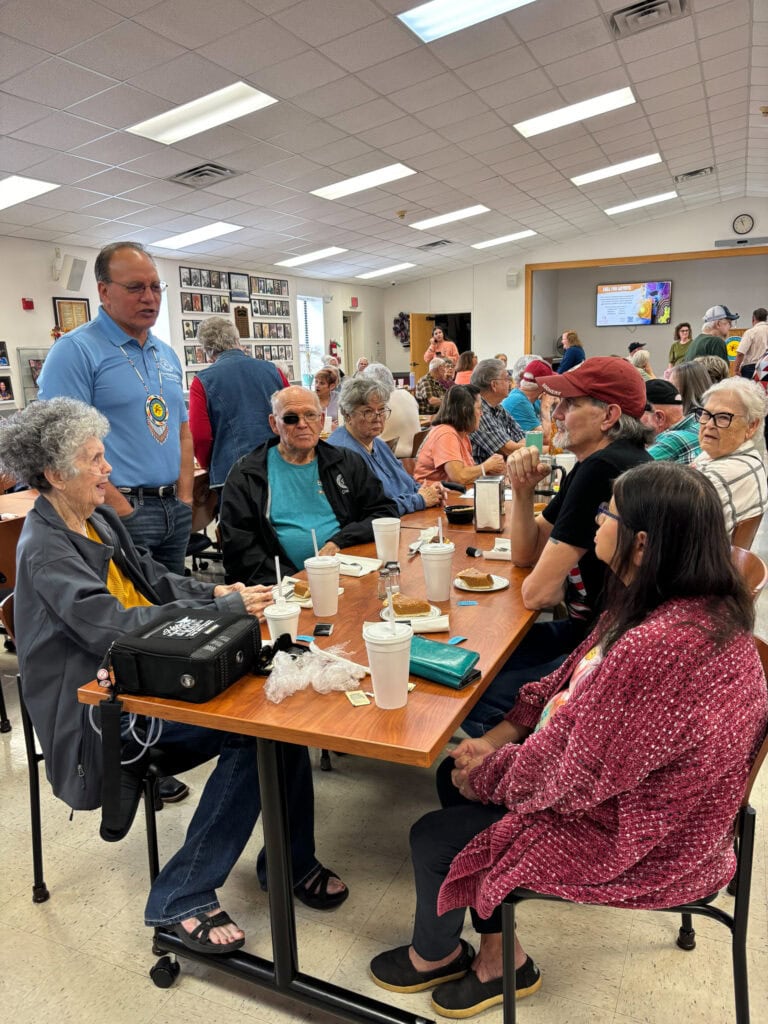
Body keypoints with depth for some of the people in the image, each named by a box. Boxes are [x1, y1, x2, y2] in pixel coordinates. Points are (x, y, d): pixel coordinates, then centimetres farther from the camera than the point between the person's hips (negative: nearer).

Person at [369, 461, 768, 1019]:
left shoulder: (656, 649, -37)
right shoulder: (697, 606, -5)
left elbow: (571, 769, -27)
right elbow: (575, 678, 4)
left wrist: (485, 774, -10)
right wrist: (503, 734, -2)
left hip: (634, 839, -9)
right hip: (628, 785, 9)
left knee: (433, 838, 3)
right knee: (453, 777, 14)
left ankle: (434, 954, 37)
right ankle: (497, 956, 27)